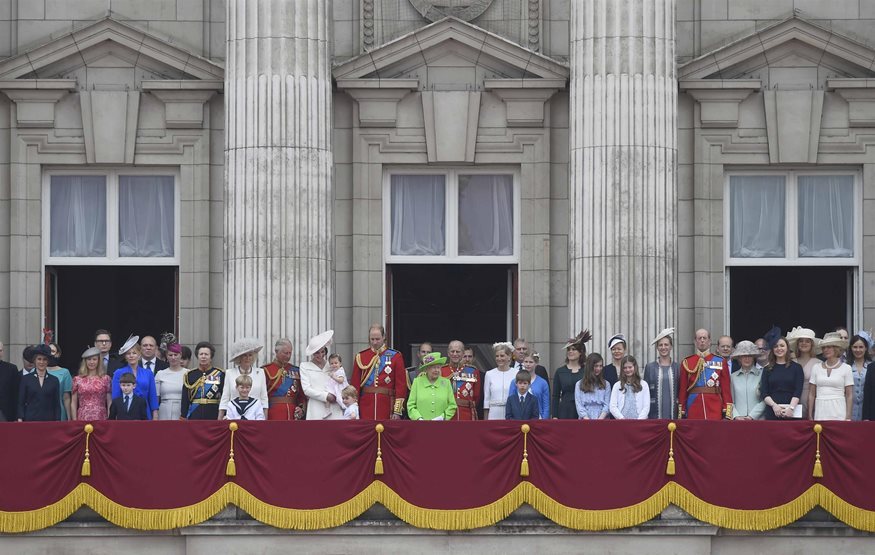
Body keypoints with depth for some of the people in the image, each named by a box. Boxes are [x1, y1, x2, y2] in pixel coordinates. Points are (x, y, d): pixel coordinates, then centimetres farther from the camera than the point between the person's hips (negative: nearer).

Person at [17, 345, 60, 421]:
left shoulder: (54, 380, 9)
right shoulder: (25, 379, 6)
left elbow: (57, 405, 8)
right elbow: (20, 403, 5)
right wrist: (20, 420, -6)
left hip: (49, 420, 1)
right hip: (30, 420, -1)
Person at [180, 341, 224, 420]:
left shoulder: (220, 374, 4)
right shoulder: (190, 375, 9)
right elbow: (185, 400, 8)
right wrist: (183, 418, 3)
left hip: (214, 415, -1)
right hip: (194, 417, 1)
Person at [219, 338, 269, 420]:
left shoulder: (260, 372, 9)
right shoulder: (229, 373, 8)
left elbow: (264, 399, 9)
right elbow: (224, 399, 9)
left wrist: (265, 420, 3)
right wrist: (219, 420, 4)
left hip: (256, 417, 0)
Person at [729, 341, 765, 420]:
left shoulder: (761, 374, 3)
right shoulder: (733, 377, 11)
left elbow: (764, 401, -2)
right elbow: (730, 401, 9)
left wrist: (752, 416, -8)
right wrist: (736, 416, -5)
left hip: (757, 419, -2)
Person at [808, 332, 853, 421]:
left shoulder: (845, 368, 3)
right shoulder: (817, 368, 10)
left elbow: (849, 395, 2)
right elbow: (811, 394, 12)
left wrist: (848, 417, -5)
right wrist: (810, 416, 7)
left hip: (838, 412, -2)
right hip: (820, 412, 2)